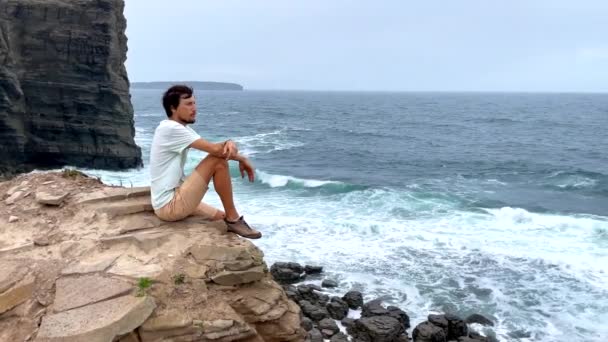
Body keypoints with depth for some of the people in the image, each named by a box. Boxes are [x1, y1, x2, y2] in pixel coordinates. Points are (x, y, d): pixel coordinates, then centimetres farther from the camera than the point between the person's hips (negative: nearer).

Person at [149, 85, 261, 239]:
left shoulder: (181, 129, 12)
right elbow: (215, 149, -21)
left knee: (222, 218, 19)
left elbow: (216, 147, 5)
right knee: (219, 161, -16)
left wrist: (229, 144, -18)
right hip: (169, 206, -10)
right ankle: (233, 220, -6)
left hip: (173, 200, 10)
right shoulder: (171, 128, -17)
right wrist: (241, 158, -5)